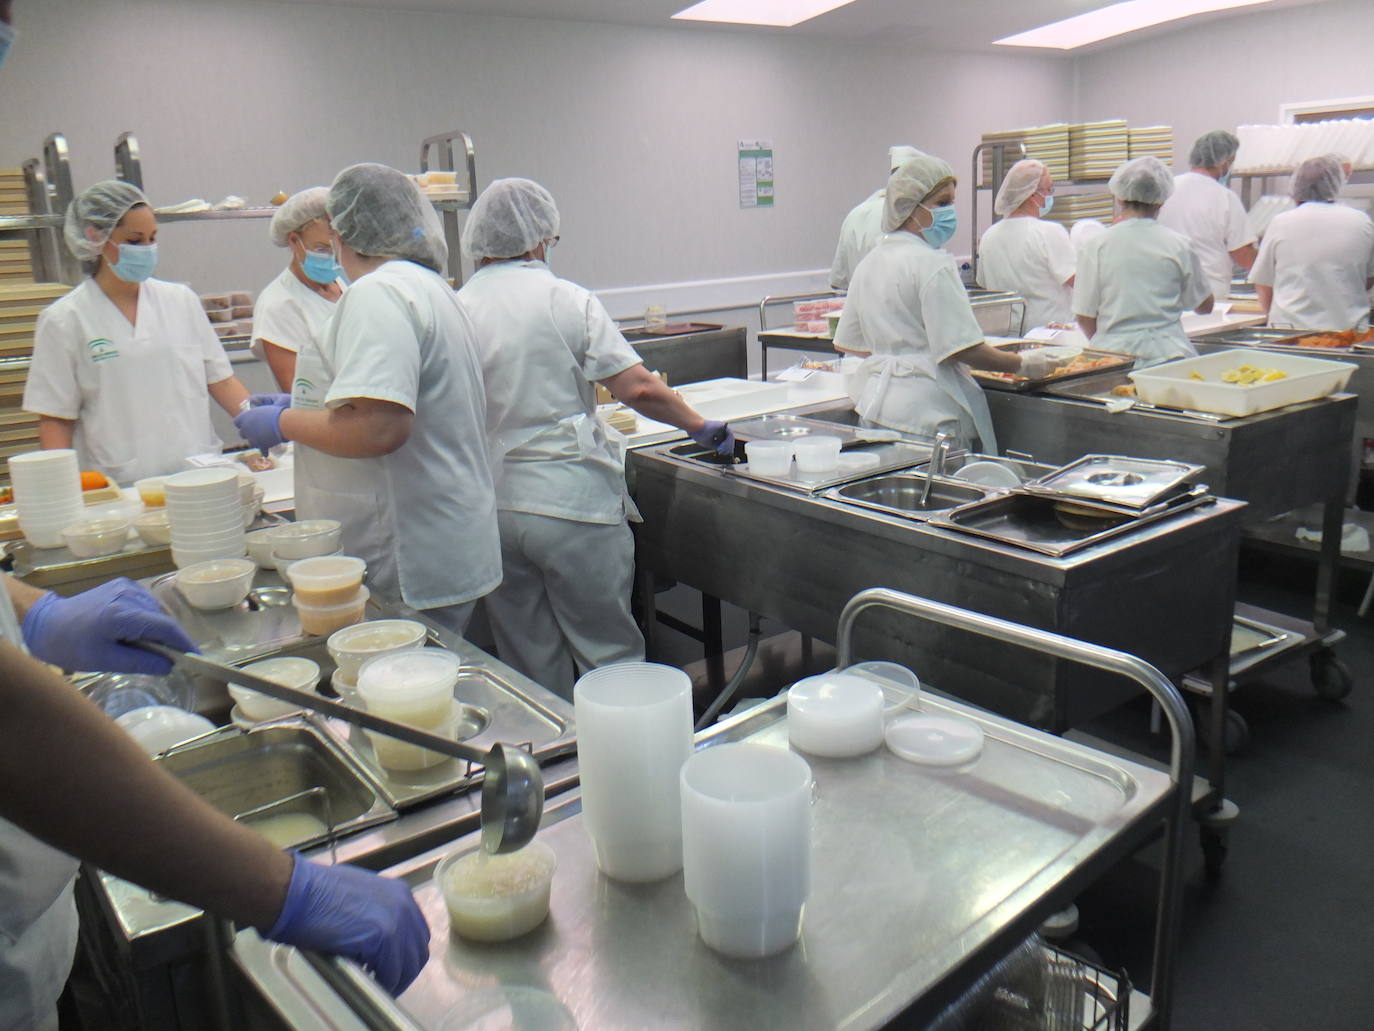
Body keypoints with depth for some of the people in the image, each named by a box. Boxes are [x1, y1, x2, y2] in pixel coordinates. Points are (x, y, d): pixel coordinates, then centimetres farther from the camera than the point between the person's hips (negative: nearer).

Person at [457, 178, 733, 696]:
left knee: (530, 664, 15)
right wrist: (698, 426, 0)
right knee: (610, 654, 8)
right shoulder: (564, 298, -7)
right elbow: (636, 387, -13)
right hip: (573, 502, -4)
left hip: (491, 507, 4)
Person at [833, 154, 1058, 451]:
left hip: (874, 405, 8)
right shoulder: (932, 264, -13)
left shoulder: (870, 262, 12)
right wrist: (1023, 365, -3)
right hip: (924, 411, -8)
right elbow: (962, 347, -16)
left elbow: (848, 343, 19)